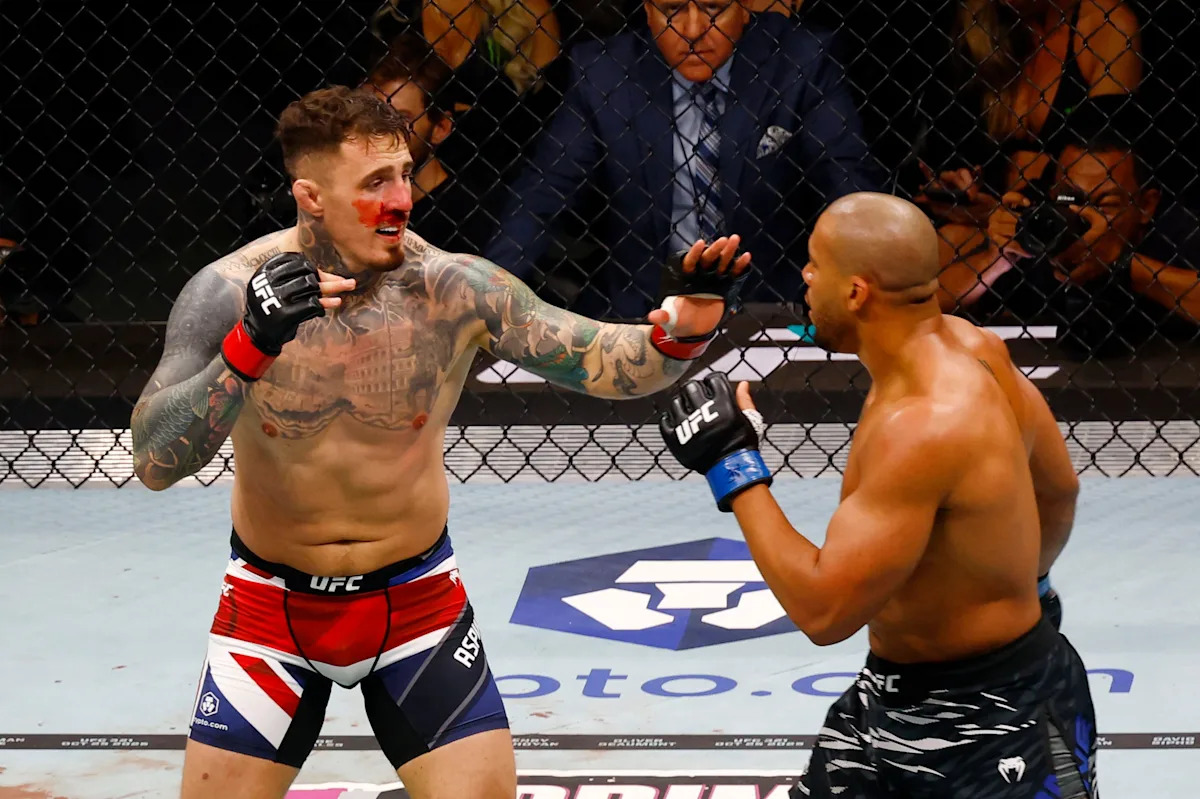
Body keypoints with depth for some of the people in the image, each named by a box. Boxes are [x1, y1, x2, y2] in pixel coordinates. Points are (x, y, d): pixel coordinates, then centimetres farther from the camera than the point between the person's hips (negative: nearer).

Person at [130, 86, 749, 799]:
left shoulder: (452, 289, -15)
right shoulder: (228, 293, -17)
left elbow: (605, 363, -19)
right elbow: (155, 463, -23)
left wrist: (682, 326, -41)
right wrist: (250, 346, -37)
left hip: (417, 599, 1)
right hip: (274, 604, 0)